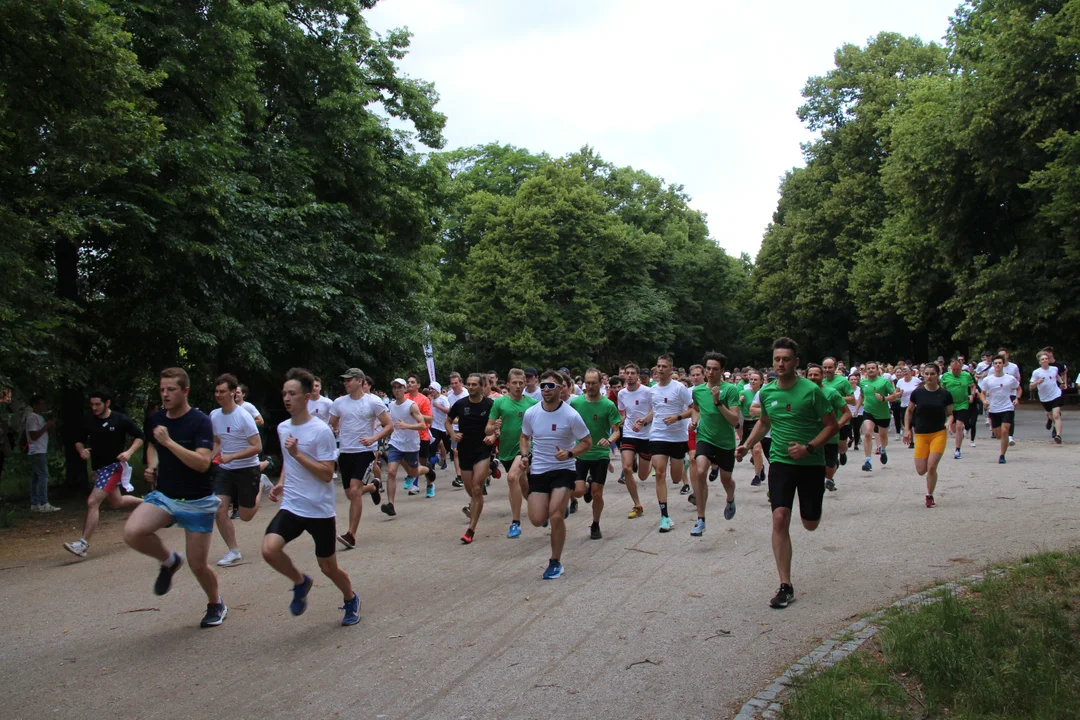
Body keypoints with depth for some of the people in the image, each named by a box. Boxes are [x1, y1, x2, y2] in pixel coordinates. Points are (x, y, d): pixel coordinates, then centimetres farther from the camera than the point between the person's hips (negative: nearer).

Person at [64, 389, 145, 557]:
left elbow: (139, 436, -3)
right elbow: (79, 441, 13)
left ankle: (83, 543, -12)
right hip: (98, 467, 7)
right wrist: (81, 450, -9)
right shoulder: (89, 422, 2)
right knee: (116, 502, 18)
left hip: (114, 466, -7)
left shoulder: (121, 420, -11)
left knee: (92, 502, -16)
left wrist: (129, 452, -18)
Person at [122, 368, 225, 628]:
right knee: (132, 532, -24)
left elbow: (202, 463, -29)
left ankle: (216, 605, 30)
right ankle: (169, 561, 7)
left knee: (198, 564, 0)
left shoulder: (200, 422, -17)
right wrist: (152, 466, 3)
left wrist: (169, 442, -31)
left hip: (197, 502, -5)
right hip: (163, 495, 5)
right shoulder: (157, 418, 1)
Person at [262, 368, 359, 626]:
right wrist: (281, 483, 6)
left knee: (328, 567, 7)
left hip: (320, 510, -5)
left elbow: (327, 474, -19)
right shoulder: (282, 428, 6)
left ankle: (351, 599, 38)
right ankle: (300, 582, 10)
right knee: (269, 549, -20)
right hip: (291, 507, 5)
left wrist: (297, 454, -25)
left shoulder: (321, 431, -15)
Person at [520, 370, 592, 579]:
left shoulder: (571, 415, -14)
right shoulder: (531, 413, -4)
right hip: (538, 471, 3)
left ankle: (555, 563, 6)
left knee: (556, 517, -15)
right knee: (537, 520, -3)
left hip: (563, 470, -3)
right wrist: (525, 455, -5)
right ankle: (559, 509, 35)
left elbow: (587, 443, -5)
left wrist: (569, 453, -24)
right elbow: (525, 437, 15)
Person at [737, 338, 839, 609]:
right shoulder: (766, 392, 0)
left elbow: (832, 425, -7)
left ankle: (809, 506, 50)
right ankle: (785, 587, -7)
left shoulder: (811, 391, -13)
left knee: (810, 524, 9)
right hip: (780, 462, 2)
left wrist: (809, 448, -20)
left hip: (811, 464, -2)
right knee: (780, 518, -13)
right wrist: (746, 445, 6)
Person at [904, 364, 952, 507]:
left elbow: (950, 414, 7)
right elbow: (909, 411, 10)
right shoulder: (917, 392, -2)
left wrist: (950, 422, -15)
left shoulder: (945, 394, -2)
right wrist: (907, 429, 3)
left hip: (939, 434, -1)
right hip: (921, 435, 1)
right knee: (921, 471, -2)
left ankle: (930, 496, 10)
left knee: (931, 467, -11)